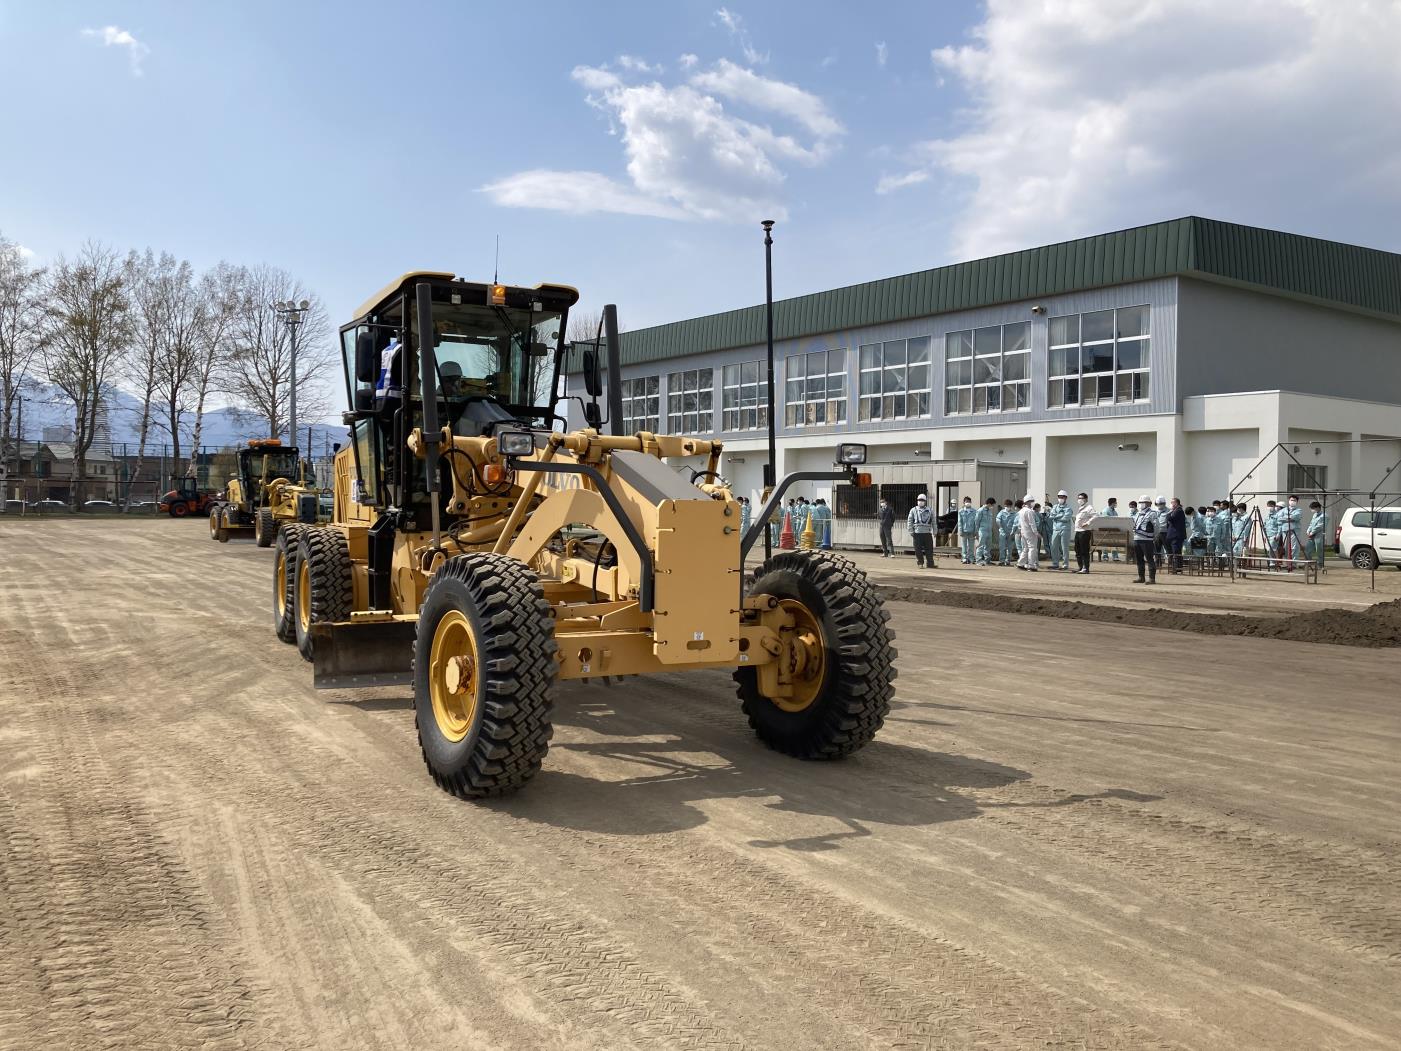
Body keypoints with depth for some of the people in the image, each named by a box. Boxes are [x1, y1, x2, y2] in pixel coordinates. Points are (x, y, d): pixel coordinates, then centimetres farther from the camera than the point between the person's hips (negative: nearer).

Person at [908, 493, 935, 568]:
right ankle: (920, 563, 9)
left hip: (927, 533, 1)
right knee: (918, 550, -1)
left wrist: (935, 532, 8)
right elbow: (909, 522, 5)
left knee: (929, 549, 0)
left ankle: (930, 564, 8)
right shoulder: (913, 510, 8)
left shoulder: (930, 511, 13)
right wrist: (911, 531, -4)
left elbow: (933, 522, 14)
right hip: (917, 533, -1)